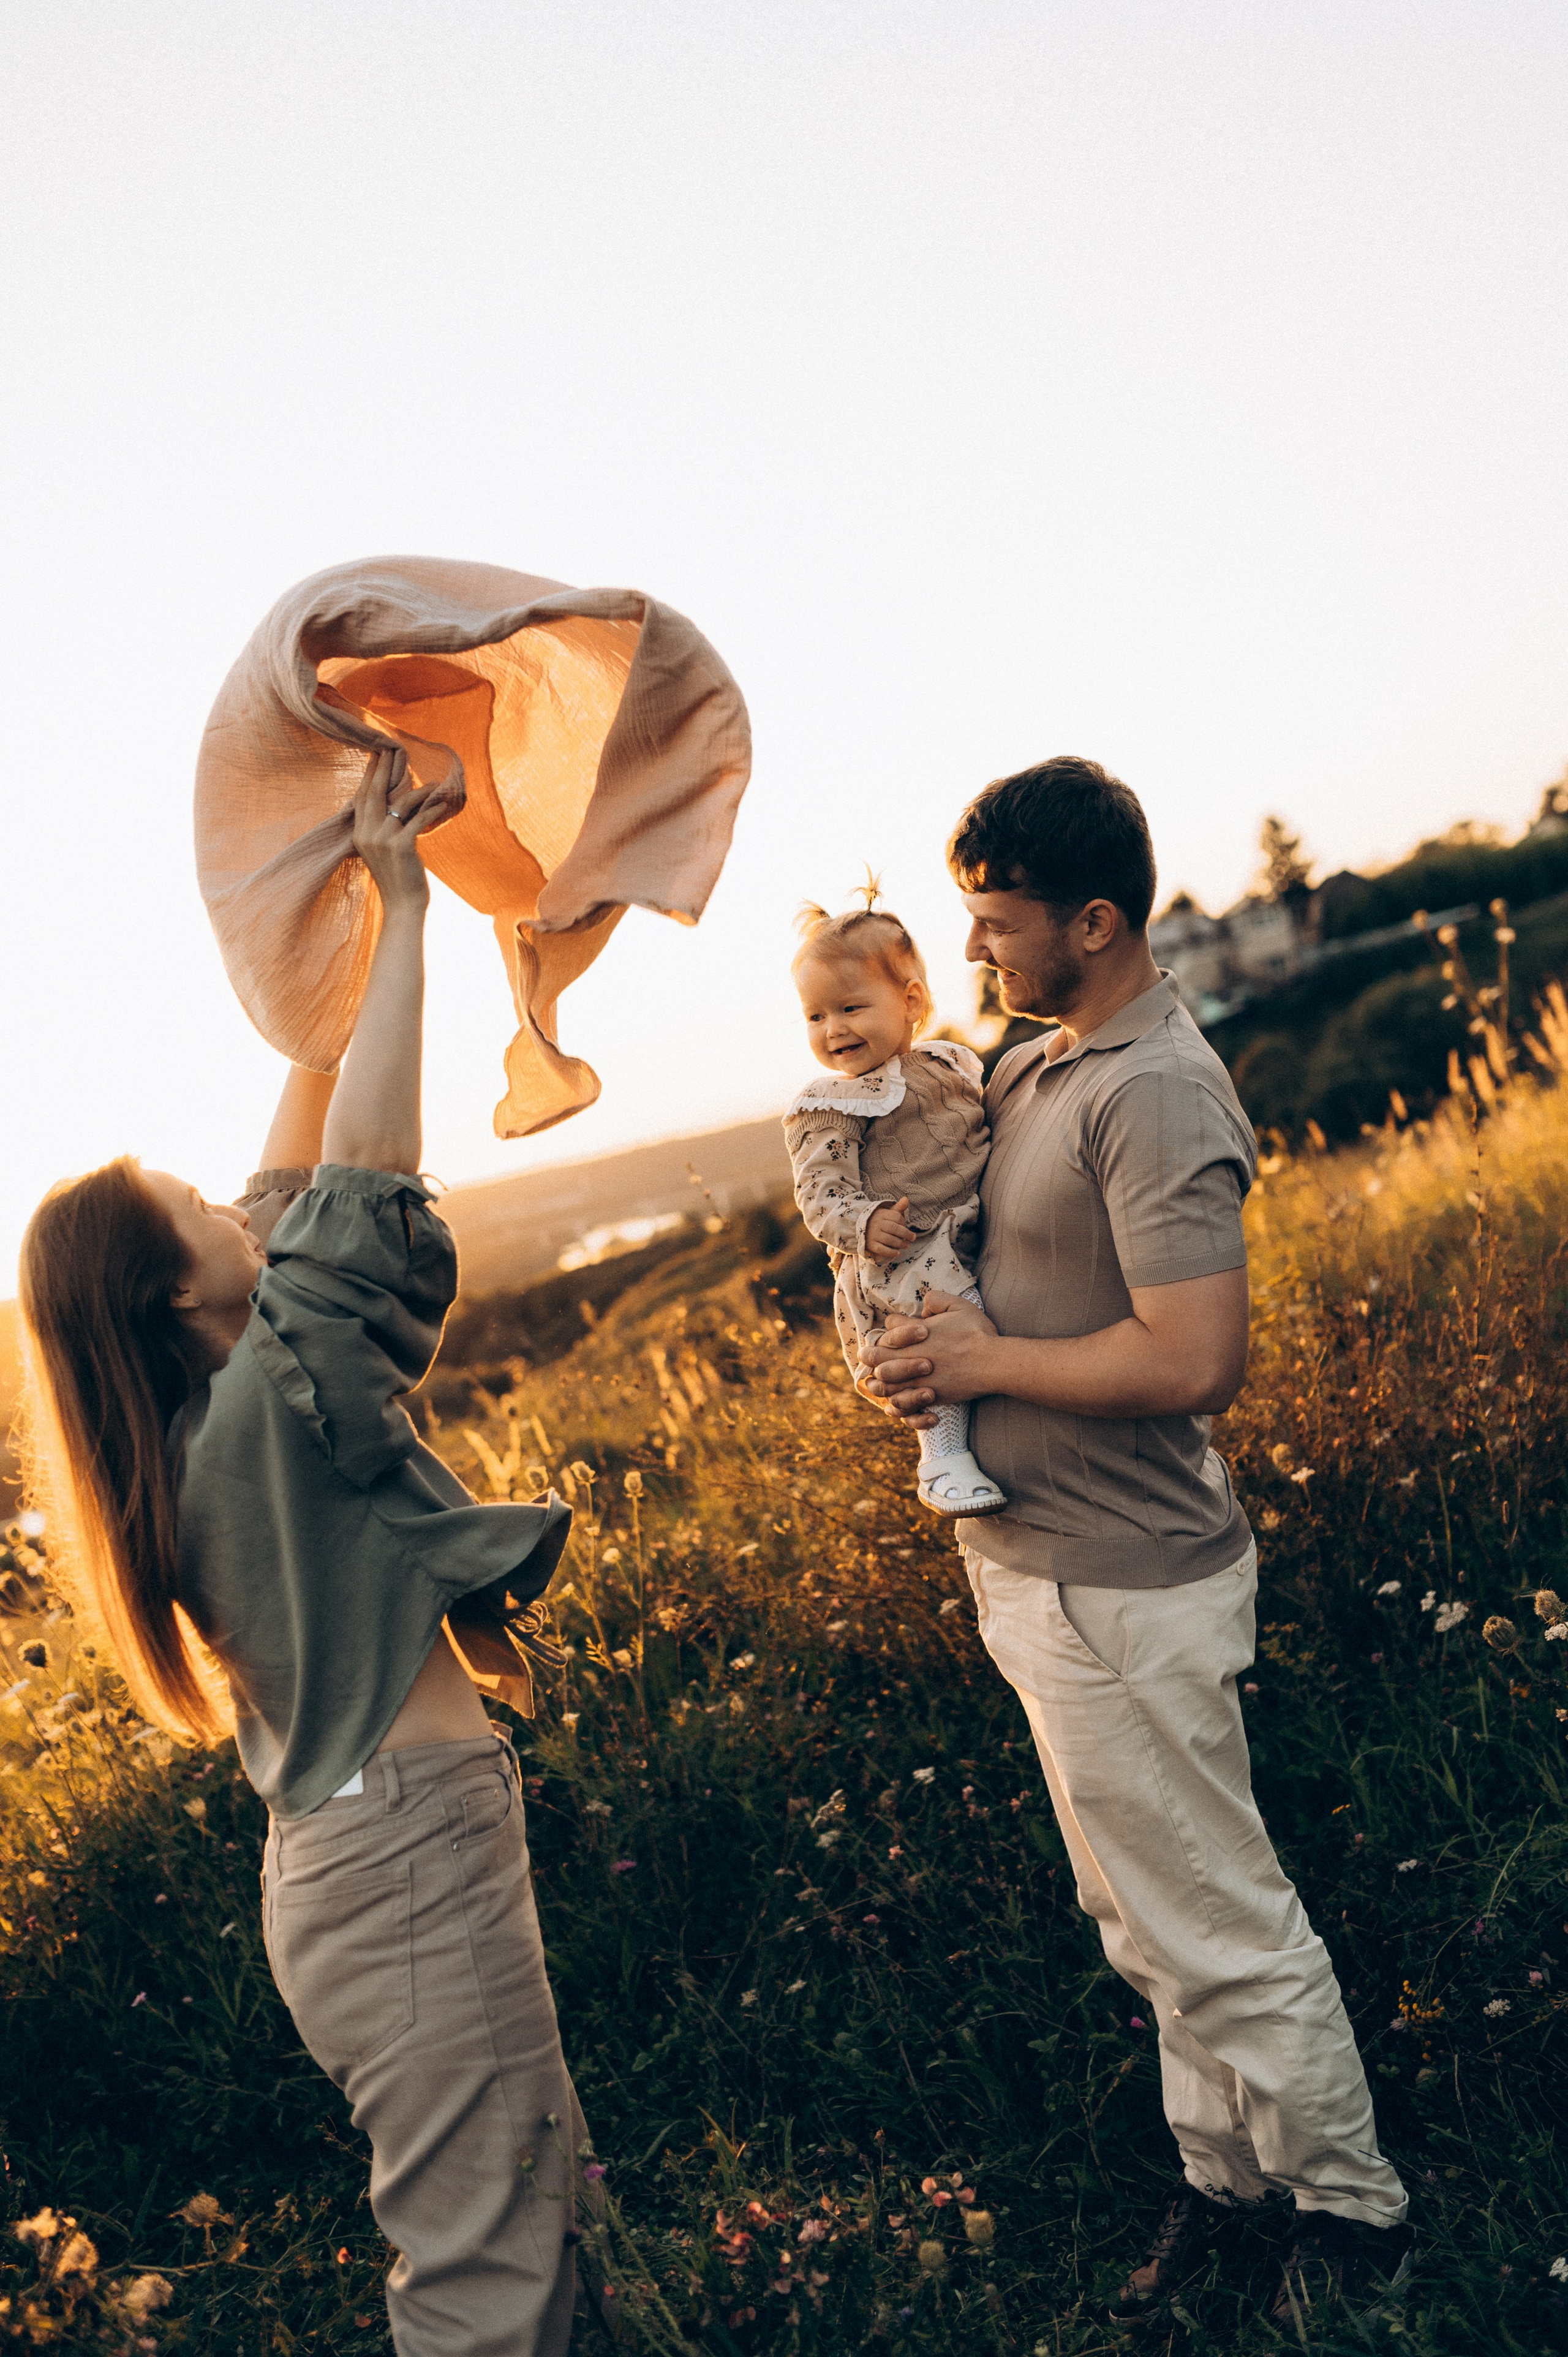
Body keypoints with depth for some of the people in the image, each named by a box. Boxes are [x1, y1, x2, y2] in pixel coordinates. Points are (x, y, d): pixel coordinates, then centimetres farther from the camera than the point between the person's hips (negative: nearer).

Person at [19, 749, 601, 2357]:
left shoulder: (198, 1414, 6)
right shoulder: (261, 1408, -19)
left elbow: (300, 1174, 13)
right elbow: (365, 1176, -23)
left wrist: (344, 947, 14)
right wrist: (401, 914, -14)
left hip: (354, 1849, 10)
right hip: (406, 1854, -10)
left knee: (534, 2179, 22)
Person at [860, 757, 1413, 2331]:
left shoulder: (1153, 1091, -22)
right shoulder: (1027, 1068, 7)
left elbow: (1193, 1360, -29)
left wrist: (982, 1359, -18)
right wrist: (920, 1338, 1)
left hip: (1121, 1591, -9)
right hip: (1041, 1562, 10)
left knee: (1220, 1929, 8)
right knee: (1146, 1919, 23)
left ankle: (1349, 2211, 31)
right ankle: (1224, 2174, 42)